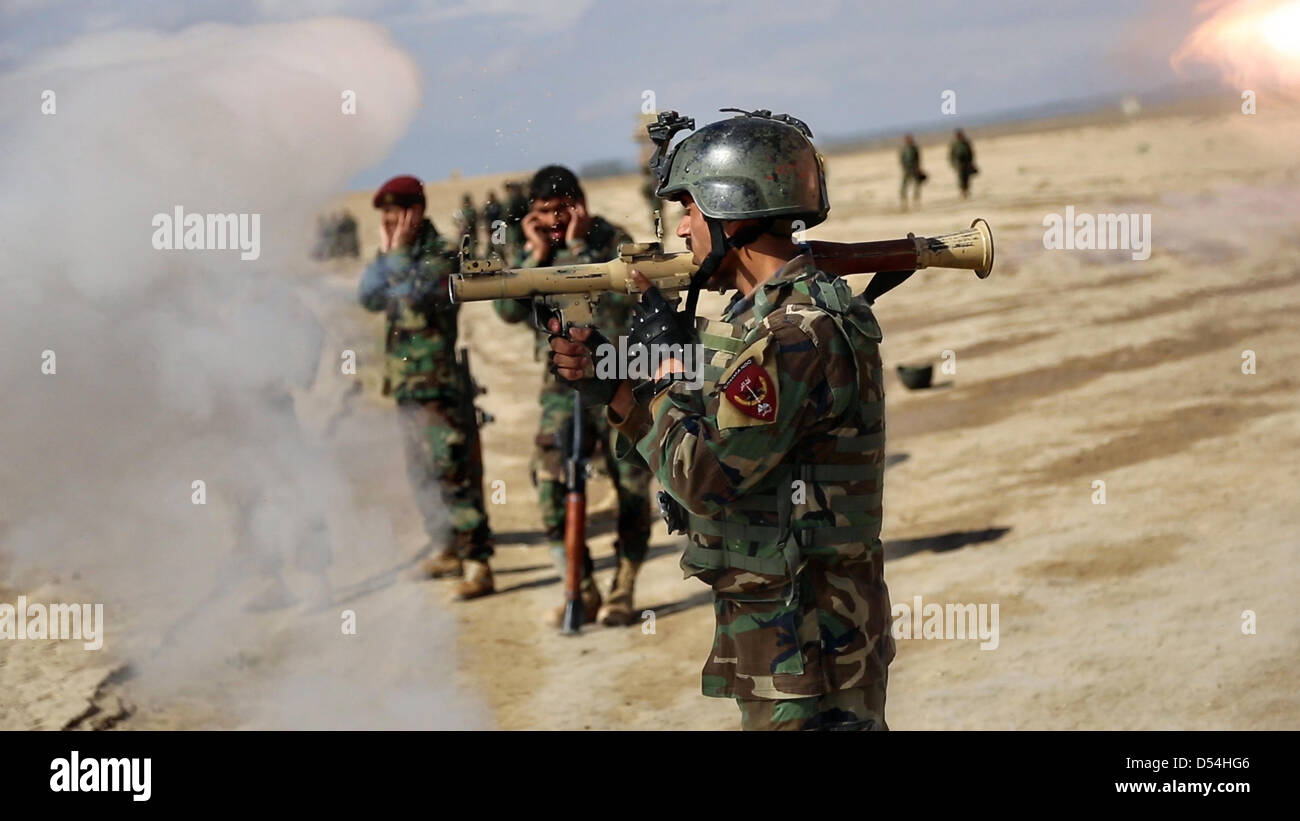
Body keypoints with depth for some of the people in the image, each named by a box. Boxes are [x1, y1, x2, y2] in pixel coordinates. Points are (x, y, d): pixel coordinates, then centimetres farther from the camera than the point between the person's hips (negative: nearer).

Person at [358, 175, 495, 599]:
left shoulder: (440, 256, -11)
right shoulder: (396, 258, 14)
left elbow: (414, 296, -24)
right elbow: (369, 297, 5)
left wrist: (399, 253, -14)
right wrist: (384, 252, -2)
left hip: (439, 384, -9)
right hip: (407, 385, 9)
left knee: (452, 472, -12)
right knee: (421, 473, 15)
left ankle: (476, 563, -12)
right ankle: (448, 550, 27)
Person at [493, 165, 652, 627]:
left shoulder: (612, 240, -6)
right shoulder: (533, 251, 6)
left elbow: (621, 292, -25)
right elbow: (509, 310, -6)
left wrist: (579, 246, -22)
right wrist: (537, 254, -12)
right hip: (564, 383, 3)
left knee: (631, 489, -1)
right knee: (550, 482, -11)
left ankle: (622, 593, 15)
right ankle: (582, 592, 2)